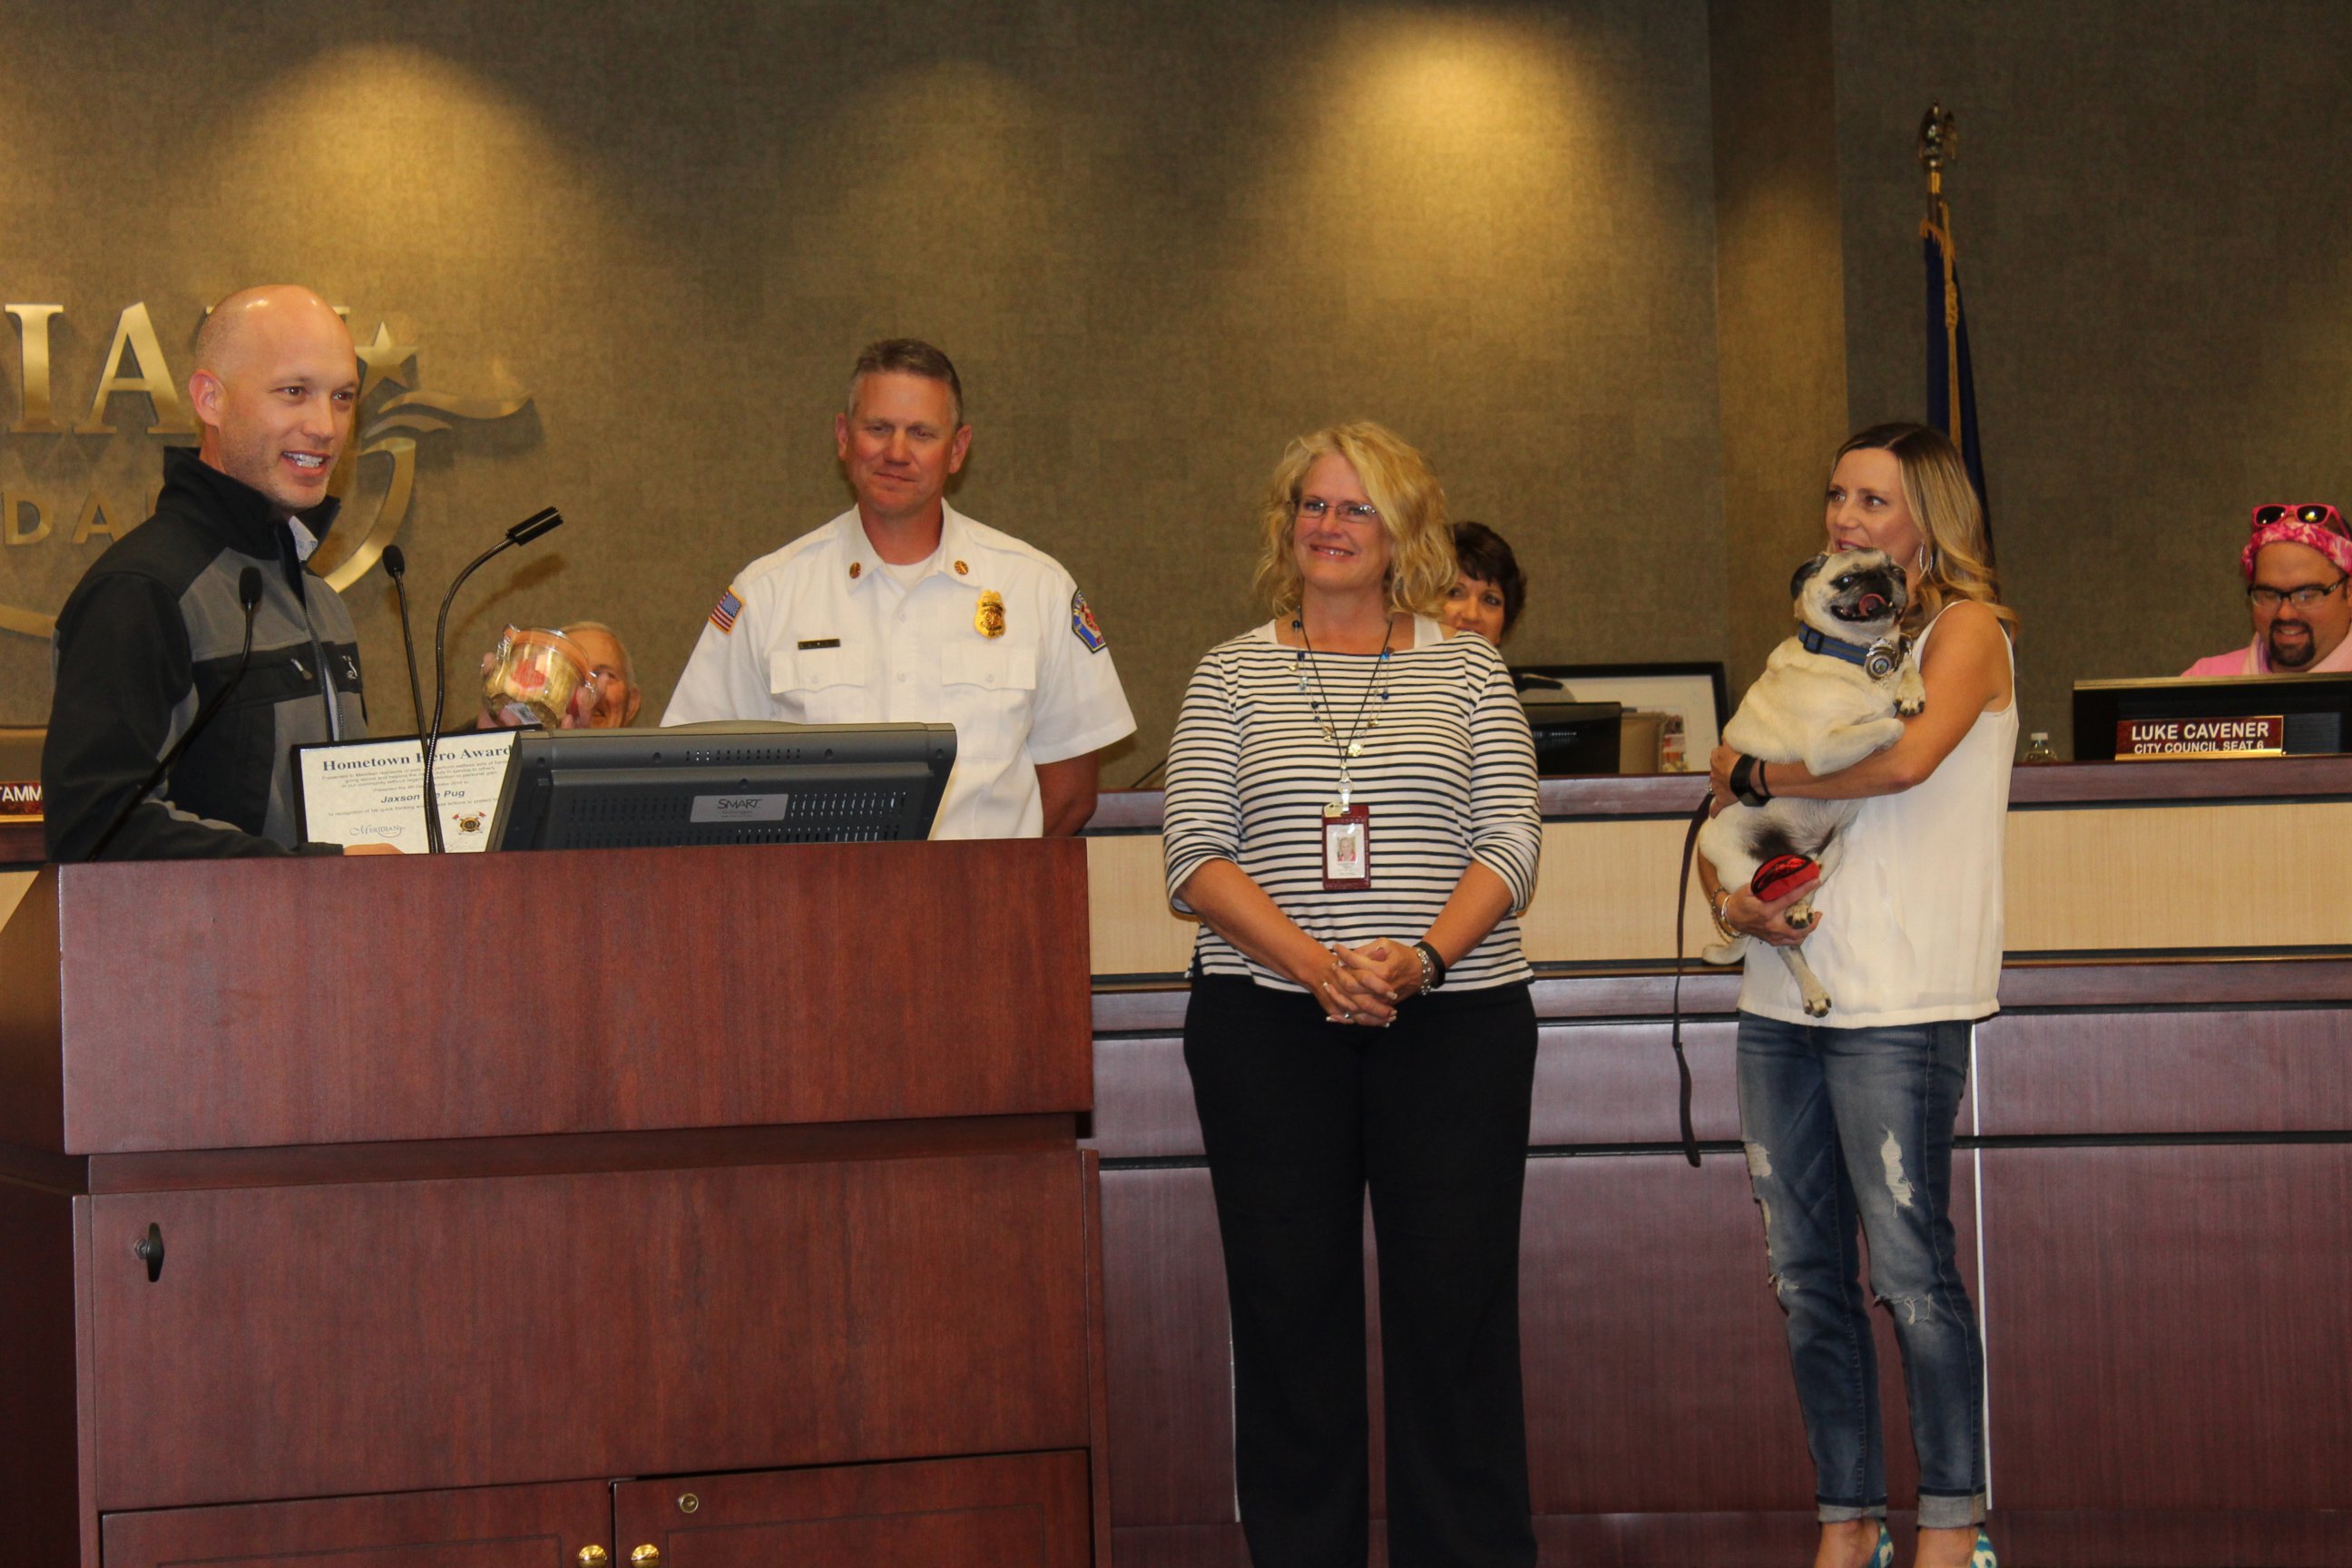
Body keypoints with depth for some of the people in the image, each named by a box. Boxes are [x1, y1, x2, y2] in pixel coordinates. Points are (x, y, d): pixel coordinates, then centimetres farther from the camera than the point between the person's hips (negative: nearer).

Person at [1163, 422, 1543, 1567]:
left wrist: (1422, 955, -16)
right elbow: (1197, 853, 0)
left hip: (1454, 1023, 0)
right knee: (1289, 1302, 2)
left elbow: (1510, 841, 2)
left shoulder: (1465, 669, 10)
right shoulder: (1232, 675, 9)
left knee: (1456, 1302, -1)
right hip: (1269, 1026, 0)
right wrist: (1315, 961, -15)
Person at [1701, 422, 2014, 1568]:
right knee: (1806, 1279, 7)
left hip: (1897, 1000, -6)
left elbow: (1907, 755, -20)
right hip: (1781, 994, 7)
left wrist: (1756, 774, -7)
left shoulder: (1965, 630, 0)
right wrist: (1727, 890, -5)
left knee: (1911, 1274, -7)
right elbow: (1724, 805, 16)